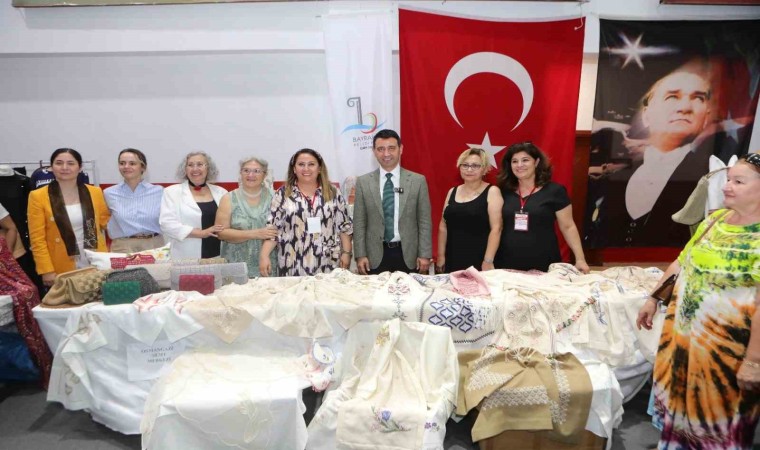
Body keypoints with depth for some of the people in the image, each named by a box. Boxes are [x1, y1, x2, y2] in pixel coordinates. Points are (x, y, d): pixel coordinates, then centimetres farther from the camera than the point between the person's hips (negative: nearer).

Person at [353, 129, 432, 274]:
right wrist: (360, 255, -3)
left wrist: (425, 255, -4)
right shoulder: (363, 182, 2)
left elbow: (424, 221, 0)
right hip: (376, 256, 0)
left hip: (408, 254, 0)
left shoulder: (418, 180, 1)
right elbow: (359, 222, 3)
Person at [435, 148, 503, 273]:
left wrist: (488, 261, -15)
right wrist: (441, 256, 8)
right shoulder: (452, 192, 10)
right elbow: (443, 227, 12)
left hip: (479, 261, -4)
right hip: (452, 260, 4)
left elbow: (496, 228, -10)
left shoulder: (492, 192, -4)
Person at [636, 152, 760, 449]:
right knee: (677, 400, 22)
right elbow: (681, 262, 12)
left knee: (718, 417, 13)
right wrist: (654, 299, 14)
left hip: (727, 347, -6)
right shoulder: (714, 219, 4)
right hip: (680, 332, 7)